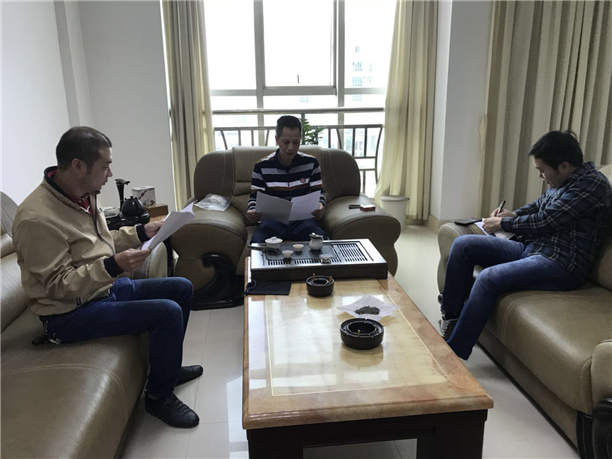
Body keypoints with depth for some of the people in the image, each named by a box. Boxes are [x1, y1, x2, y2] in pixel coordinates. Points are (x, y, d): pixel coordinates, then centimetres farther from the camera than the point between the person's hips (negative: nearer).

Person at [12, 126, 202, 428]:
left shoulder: (83, 196, 1)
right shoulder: (37, 219, -27)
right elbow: (58, 285, -24)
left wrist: (141, 232, 2)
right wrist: (113, 266, -34)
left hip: (104, 287, 10)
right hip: (70, 313, -10)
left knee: (182, 288, 10)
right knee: (168, 313, -23)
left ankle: (168, 366, 27)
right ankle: (159, 396, 0)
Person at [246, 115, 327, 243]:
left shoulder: (311, 163, 3)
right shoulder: (262, 166, -1)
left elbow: (318, 193, 7)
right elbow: (255, 197, 4)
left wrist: (320, 207, -18)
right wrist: (252, 211, -20)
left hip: (303, 218, 1)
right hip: (274, 219, -1)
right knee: (257, 242, -33)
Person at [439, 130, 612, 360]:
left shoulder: (591, 184, -15)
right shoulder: (563, 179, 11)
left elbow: (543, 221, -17)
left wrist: (501, 224, -4)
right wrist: (514, 214, 13)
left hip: (561, 264, -9)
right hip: (531, 247, 9)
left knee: (488, 278, -32)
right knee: (462, 244, -3)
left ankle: (453, 355, -23)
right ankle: (450, 318, -1)